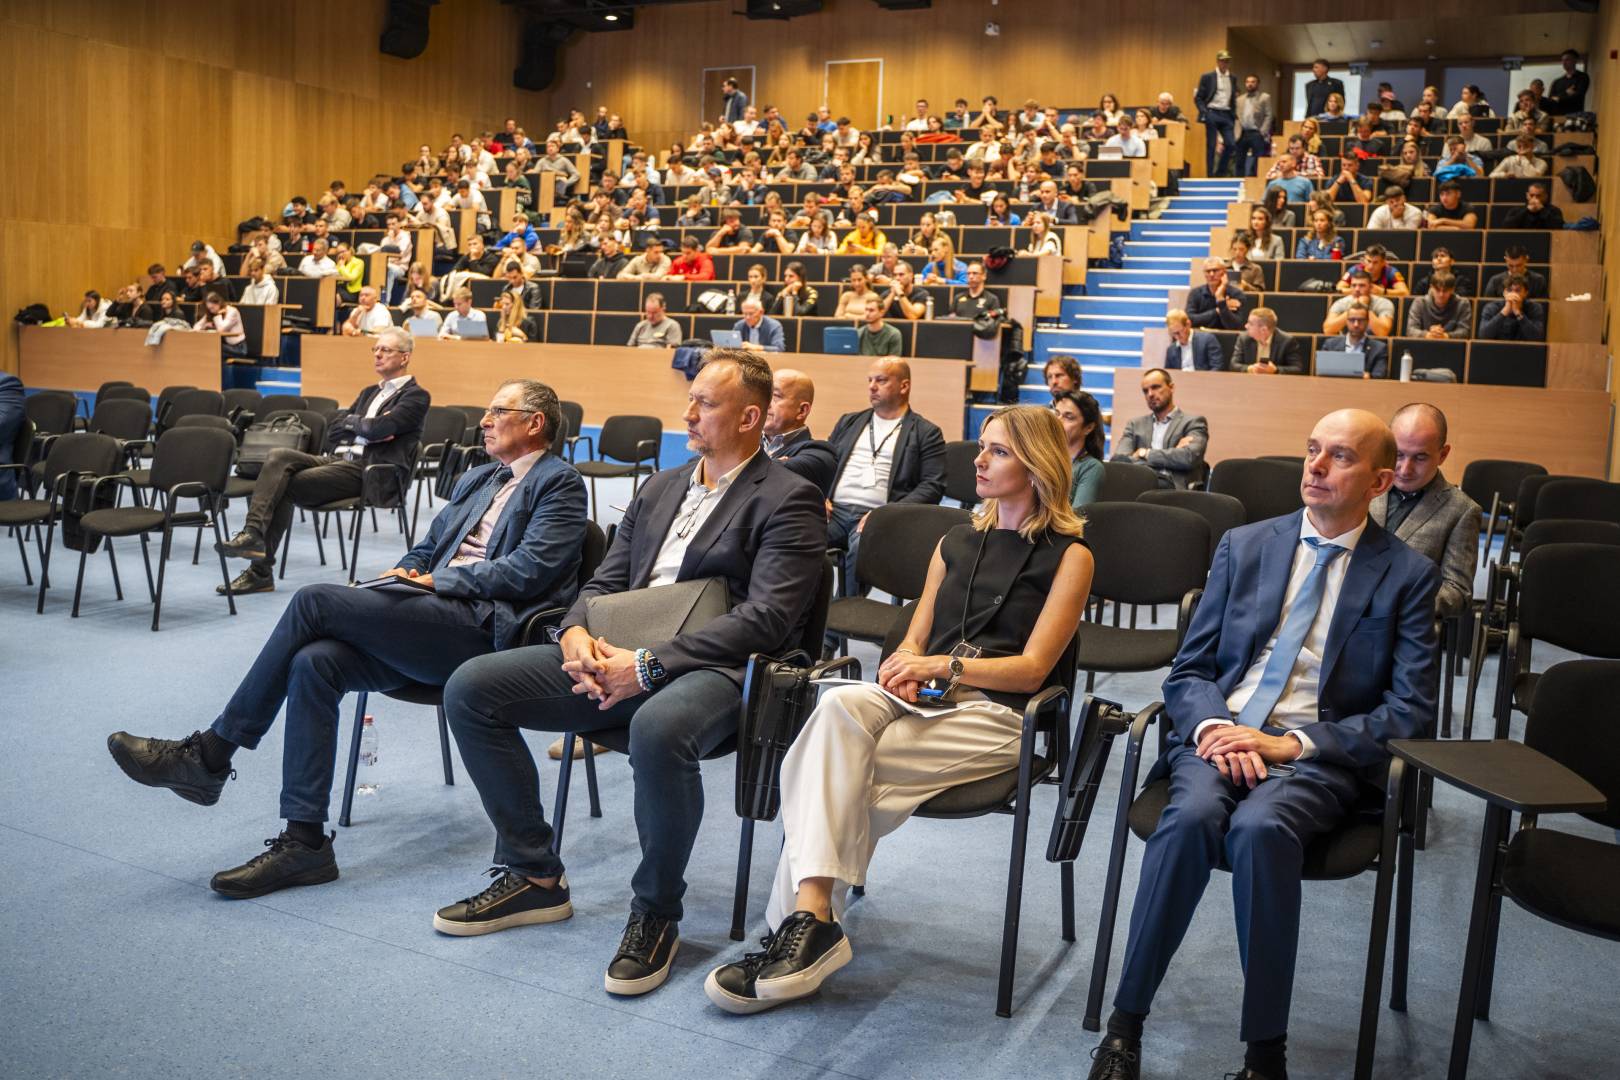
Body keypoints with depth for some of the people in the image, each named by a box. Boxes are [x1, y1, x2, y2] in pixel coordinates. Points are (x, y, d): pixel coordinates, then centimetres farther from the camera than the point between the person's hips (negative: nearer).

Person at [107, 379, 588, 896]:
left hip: (483, 629, -8)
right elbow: (426, 549, 29)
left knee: (314, 600, -18)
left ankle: (210, 756, -6)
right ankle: (305, 841, -14)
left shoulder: (559, 484, 1)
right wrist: (402, 575, 7)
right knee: (313, 663, -18)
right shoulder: (478, 480, 27)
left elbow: (527, 571, -12)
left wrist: (438, 580, -9)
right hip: (435, 621, 8)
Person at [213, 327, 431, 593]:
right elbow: (333, 431, 17)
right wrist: (368, 427, 1)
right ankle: (252, 532, -28)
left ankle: (260, 571, -13)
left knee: (282, 486, -18)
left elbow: (379, 428, -15)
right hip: (337, 459, 7)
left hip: (368, 471, -7)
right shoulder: (370, 393, 28)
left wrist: (352, 423, 5)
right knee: (278, 456, -20)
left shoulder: (417, 396, 2)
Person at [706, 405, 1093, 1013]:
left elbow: (1032, 668, -3)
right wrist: (907, 665, -5)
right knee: (839, 706, -33)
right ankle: (812, 918, -39)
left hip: (995, 714, -4)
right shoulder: (957, 543, 22)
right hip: (922, 700, 5)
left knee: (833, 772, -29)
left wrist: (943, 665, -13)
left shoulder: (1068, 555, 5)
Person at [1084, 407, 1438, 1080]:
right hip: (1221, 732, 2)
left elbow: (1411, 711, -1)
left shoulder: (1407, 576, 6)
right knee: (1192, 816, -31)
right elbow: (1187, 672, 11)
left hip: (1316, 756, -2)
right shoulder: (1244, 545, 13)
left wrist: (1292, 744, -14)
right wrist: (1212, 727, -12)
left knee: (1261, 827, -35)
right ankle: (1125, 1025, -21)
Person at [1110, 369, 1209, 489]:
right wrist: (1171, 454, -2)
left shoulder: (1193, 422, 14)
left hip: (1170, 485, -4)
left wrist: (1146, 454, 0)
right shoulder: (1136, 424, 25)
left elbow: (1189, 457, -7)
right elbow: (1118, 459, 6)